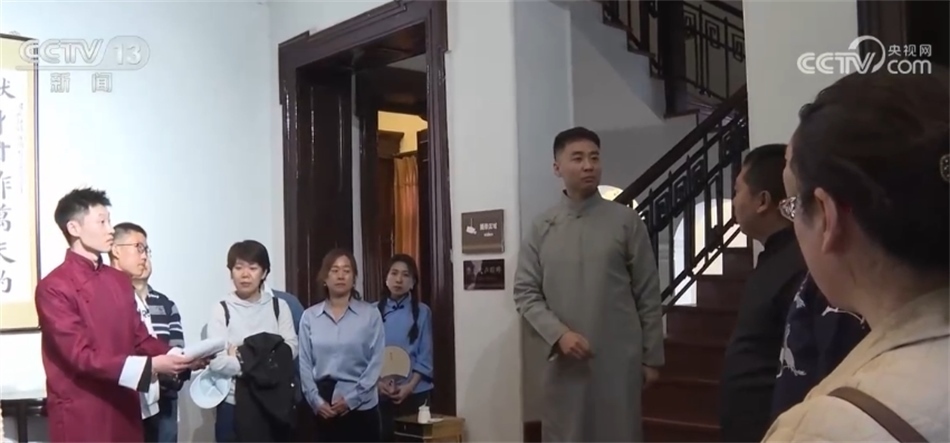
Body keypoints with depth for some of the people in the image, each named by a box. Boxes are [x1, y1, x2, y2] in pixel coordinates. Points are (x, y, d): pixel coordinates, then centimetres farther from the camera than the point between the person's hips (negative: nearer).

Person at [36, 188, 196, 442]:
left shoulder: (119, 281, 10)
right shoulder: (54, 287, -13)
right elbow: (81, 355, -18)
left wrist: (176, 357, -6)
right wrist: (150, 366, -23)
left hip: (123, 409, 7)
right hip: (80, 414, -7)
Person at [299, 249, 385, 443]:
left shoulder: (370, 314, -2)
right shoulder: (310, 316, 3)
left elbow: (376, 362, -5)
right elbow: (305, 363, 3)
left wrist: (351, 398, -11)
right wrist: (316, 400, -8)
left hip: (360, 405, -1)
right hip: (323, 407, 2)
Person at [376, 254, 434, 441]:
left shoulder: (422, 312, -1)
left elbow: (425, 355, -2)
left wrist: (410, 385, -12)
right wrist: (378, 382, -12)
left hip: (414, 393, -1)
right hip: (380, 393, 1)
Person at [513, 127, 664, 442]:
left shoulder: (627, 222, 1)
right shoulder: (541, 229, 5)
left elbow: (648, 295, 2)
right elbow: (525, 293, 3)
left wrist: (652, 358, 2)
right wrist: (558, 333, -12)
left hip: (619, 359, -1)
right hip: (564, 361, 1)